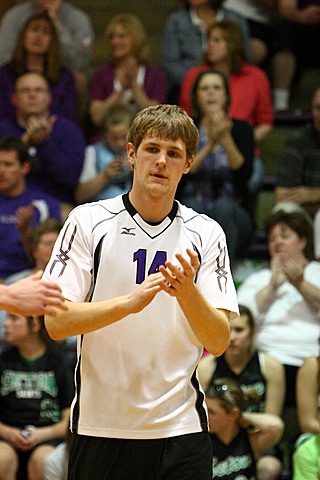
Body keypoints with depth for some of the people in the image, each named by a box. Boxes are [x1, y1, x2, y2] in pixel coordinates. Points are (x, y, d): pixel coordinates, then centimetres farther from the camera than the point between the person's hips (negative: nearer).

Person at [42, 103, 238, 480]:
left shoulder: (206, 233, 3)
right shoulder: (87, 222, -1)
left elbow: (219, 343, -3)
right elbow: (56, 322, -10)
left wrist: (187, 292, -21)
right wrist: (130, 302, -24)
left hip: (181, 430, 1)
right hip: (100, 430, -1)